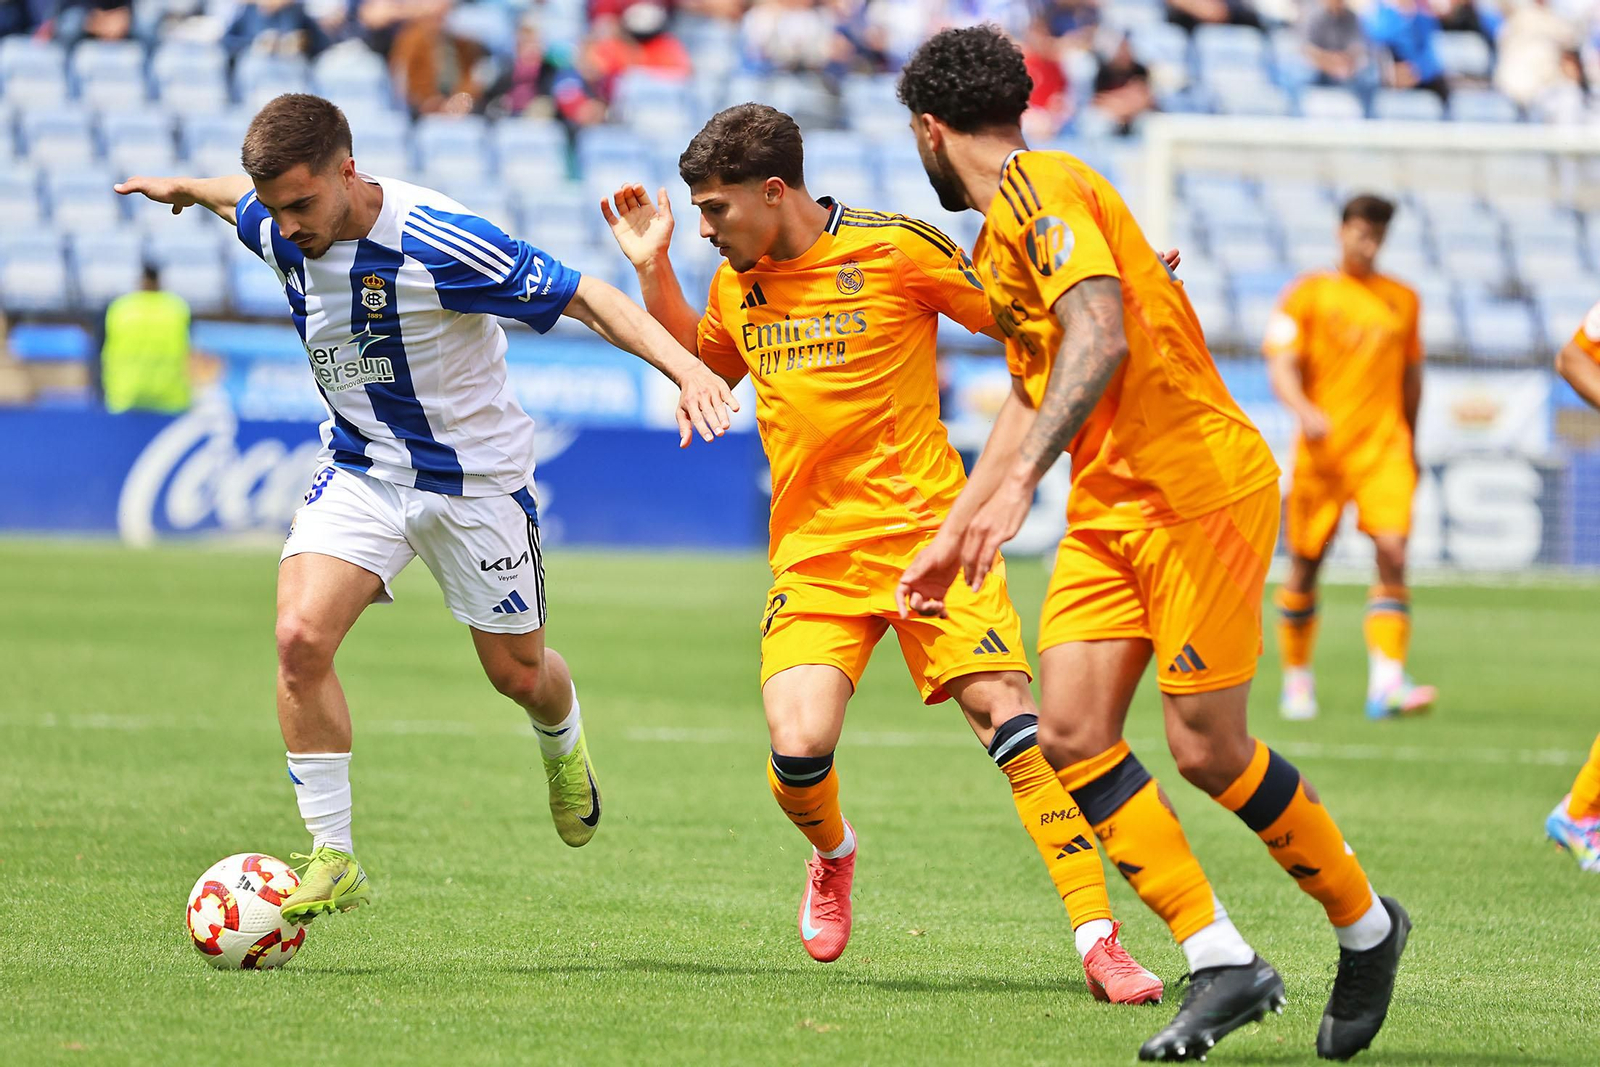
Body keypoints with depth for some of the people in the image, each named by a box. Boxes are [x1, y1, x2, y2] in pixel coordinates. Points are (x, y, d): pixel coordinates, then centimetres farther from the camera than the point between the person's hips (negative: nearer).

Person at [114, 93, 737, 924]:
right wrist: (184, 188, 38)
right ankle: (332, 859, -11)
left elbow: (584, 296, -26)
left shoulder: (437, 245, -29)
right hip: (360, 470, 4)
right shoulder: (280, 229, -10)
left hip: (475, 475, -4)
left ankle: (563, 743, 51)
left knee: (517, 673, 11)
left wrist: (685, 367, -37)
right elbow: (241, 198, 17)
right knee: (301, 636, -19)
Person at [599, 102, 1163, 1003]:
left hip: (927, 529, -4)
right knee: (799, 750, -15)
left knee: (1008, 712, -16)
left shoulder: (895, 250, -7)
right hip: (813, 551, 4)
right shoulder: (737, 283, 10)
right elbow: (699, 367, 31)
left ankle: (1098, 937, -13)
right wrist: (652, 269, 18)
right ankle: (832, 853, 21)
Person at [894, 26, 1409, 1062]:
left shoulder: (1041, 189, -12)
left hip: (1199, 488, -9)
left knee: (1209, 751, -8)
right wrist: (954, 533, 29)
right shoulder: (998, 233, 19)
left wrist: (1019, 481, -37)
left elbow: (1100, 338, -28)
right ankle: (1222, 963, -3)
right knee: (1072, 734, -6)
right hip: (1109, 508, 9)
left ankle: (1368, 927, 15)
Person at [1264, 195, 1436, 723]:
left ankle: (1386, 682, -23)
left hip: (1385, 447, 2)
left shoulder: (1402, 299, 13)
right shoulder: (1307, 294, 2)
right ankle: (1297, 679, 22)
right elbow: (1281, 368, -6)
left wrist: (1410, 444, 24)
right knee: (1306, 565, 4)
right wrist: (1304, 411, -25)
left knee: (1392, 553, -16)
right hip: (1322, 448, -2)